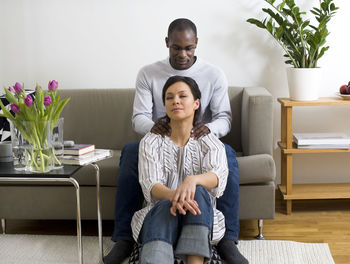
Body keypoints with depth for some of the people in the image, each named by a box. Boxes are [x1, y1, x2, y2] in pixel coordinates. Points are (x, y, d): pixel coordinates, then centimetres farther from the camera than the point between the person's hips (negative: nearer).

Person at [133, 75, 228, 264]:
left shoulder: (210, 143, 10)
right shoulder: (151, 142, 9)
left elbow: (218, 176, -13)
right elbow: (150, 185, -8)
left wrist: (193, 180, -38)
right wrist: (173, 196, -32)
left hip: (201, 221, 1)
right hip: (159, 213, 0)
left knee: (197, 191, -32)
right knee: (165, 206, -37)